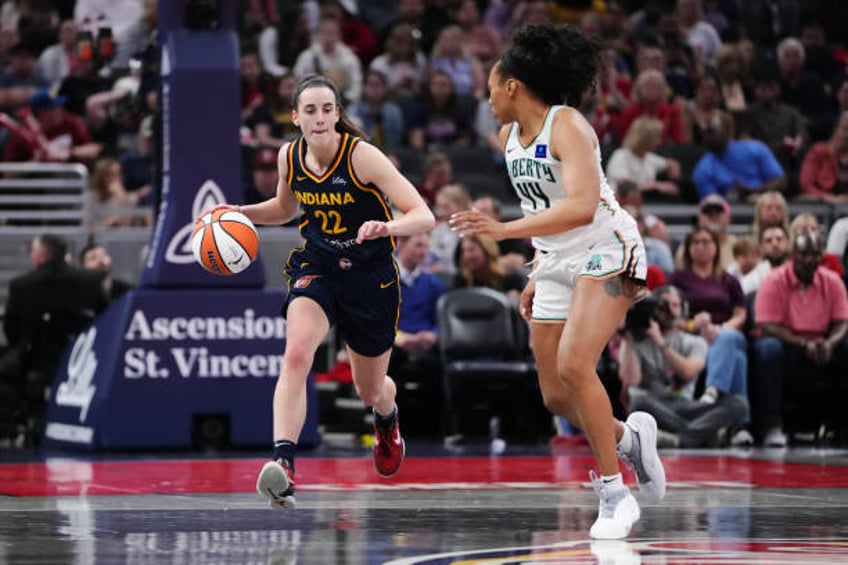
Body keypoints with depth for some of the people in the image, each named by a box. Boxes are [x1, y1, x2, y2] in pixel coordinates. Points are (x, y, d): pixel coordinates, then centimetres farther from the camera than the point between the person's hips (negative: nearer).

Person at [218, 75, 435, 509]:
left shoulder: (361, 156, -21)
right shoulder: (289, 157, -6)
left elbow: (424, 216, -25)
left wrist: (388, 227, -46)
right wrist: (241, 213, -2)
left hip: (371, 275, -2)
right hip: (316, 266, 2)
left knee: (371, 391, 15)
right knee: (296, 354, -29)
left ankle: (387, 418, 55)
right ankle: (283, 464, -39)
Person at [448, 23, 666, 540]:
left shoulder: (567, 126, -18)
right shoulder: (510, 137, 8)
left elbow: (581, 207, -31)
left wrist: (505, 230, -37)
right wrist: (538, 276, 20)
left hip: (607, 251, -8)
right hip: (559, 263, 9)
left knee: (573, 365, -25)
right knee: (556, 398, 4)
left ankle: (615, 494, -17)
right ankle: (630, 436, 33)